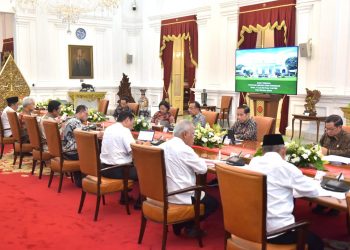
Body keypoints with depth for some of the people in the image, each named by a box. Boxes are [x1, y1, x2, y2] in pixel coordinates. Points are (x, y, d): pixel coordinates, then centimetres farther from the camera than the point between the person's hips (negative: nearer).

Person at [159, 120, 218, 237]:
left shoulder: (162, 146, 5)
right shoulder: (184, 148, -19)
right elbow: (203, 169, -13)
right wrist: (197, 158, 5)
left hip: (163, 193, 8)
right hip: (180, 196, -8)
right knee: (213, 202, 13)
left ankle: (180, 223, 19)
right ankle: (188, 226, 11)